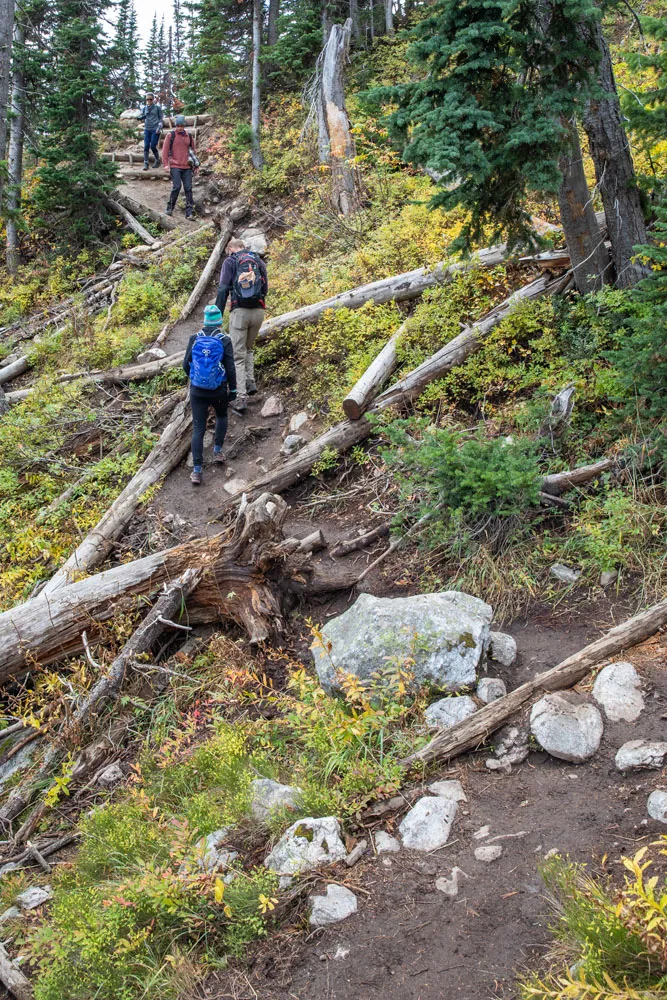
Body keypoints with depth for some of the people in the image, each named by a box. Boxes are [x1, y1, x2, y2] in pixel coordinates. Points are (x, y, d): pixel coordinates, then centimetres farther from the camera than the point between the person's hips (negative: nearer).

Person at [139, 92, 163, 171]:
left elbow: (161, 118, 4)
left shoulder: (157, 108, 3)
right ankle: (146, 163, -5)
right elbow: (142, 119, 15)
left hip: (155, 129, -3)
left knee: (153, 146, -8)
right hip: (147, 129, 3)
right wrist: (141, 119, -9)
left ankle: (157, 161, 13)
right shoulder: (144, 108, 12)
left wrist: (159, 128, -9)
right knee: (146, 147, -6)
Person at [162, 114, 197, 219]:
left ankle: (189, 212, 1)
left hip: (187, 167, 4)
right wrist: (166, 164, -7)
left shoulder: (189, 137, 13)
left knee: (188, 188, -1)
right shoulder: (171, 135, 2)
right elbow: (165, 150, 0)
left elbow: (193, 151, 22)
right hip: (175, 166, -3)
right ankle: (170, 208, 3)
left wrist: (195, 164, 16)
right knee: (177, 187, -13)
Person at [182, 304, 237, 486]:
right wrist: (233, 389, 3)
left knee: (198, 429, 4)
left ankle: (197, 471, -1)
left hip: (197, 390, 1)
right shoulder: (224, 340, -8)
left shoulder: (194, 339, -3)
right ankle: (218, 450, 22)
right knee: (221, 416, 30)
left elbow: (186, 364, 1)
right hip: (219, 390, -1)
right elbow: (230, 368, -9)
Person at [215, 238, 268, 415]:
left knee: (238, 355, -1)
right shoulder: (259, 261, 15)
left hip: (239, 311, -4)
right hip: (259, 310, 4)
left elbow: (223, 289, -5)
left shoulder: (230, 261, 4)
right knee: (248, 349, 27)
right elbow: (265, 288, 15)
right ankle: (250, 382, 12)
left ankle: (241, 398, -10)